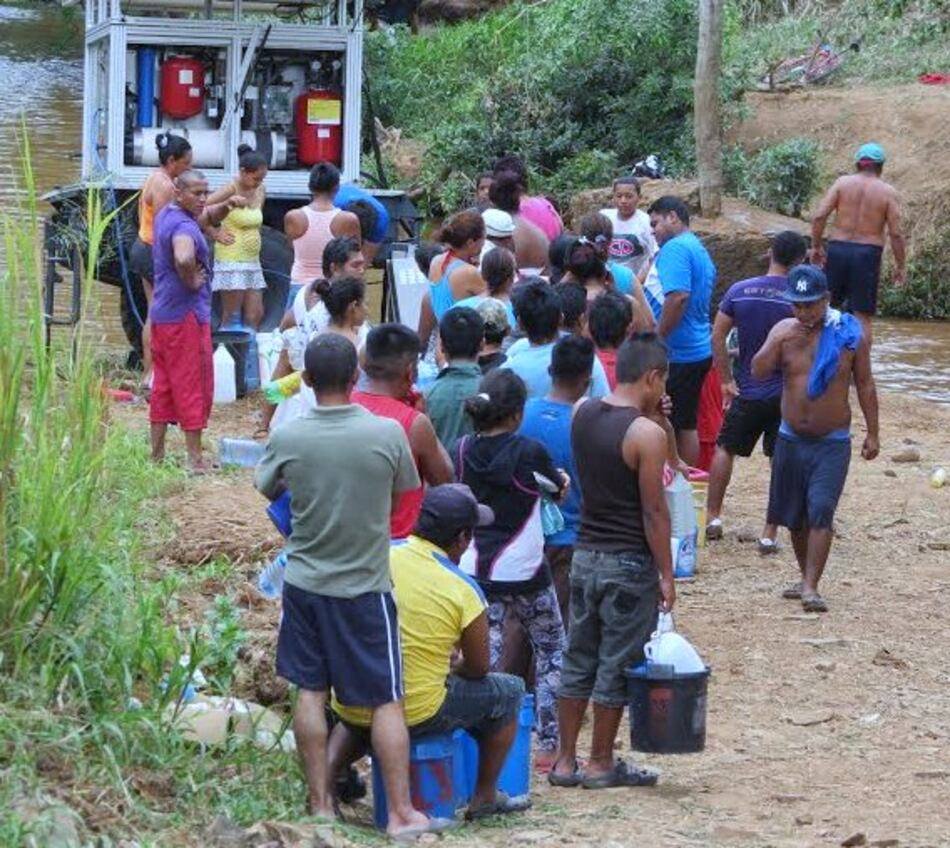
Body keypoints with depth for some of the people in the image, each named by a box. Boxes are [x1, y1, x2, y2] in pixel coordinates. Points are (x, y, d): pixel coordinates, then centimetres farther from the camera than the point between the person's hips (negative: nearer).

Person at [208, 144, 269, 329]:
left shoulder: (259, 190, 8)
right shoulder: (230, 191, -12)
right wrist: (215, 233, -11)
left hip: (252, 260, 7)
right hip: (232, 260, -7)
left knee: (256, 314, 5)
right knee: (232, 316, -3)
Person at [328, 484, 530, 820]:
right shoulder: (463, 591, -11)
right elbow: (478, 669, 0)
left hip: (351, 710, 5)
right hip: (416, 714, -5)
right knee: (509, 691, 19)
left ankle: (328, 769, 15)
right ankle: (484, 798, 27)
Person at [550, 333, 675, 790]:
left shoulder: (583, 414, 2)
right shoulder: (647, 434, -18)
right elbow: (654, 511, -15)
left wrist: (646, 413, 12)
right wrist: (666, 575, -8)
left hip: (585, 555, 7)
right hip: (628, 563, -7)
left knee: (578, 659, 14)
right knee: (617, 666, 5)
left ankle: (565, 760, 19)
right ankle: (601, 763, 13)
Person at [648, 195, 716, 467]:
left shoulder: (675, 248, -15)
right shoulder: (700, 251, 16)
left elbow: (678, 296, -27)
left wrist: (657, 339, -20)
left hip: (678, 354, -10)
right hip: (699, 350, 10)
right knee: (686, 424, 15)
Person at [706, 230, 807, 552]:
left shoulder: (739, 291, -5)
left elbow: (717, 338, -4)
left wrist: (727, 381, 3)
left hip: (747, 390, 2)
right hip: (786, 393, -2)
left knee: (725, 449, 21)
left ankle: (712, 517, 22)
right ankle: (769, 535, 5)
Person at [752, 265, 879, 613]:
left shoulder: (850, 334, -7)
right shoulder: (783, 330, -1)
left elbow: (864, 385, 0)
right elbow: (758, 372, -8)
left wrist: (872, 434, 0)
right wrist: (778, 344, -24)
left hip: (832, 443, -3)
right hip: (791, 439, 3)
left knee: (820, 512, -14)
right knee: (794, 515, 11)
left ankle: (811, 588, -16)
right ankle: (807, 579, 27)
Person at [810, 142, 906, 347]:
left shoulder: (843, 182, 2)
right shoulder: (888, 192, -2)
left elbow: (819, 216, -6)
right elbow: (896, 233, -6)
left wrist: (816, 246, 4)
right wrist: (901, 266, 2)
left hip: (838, 249, 2)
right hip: (868, 253, -2)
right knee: (863, 317, 2)